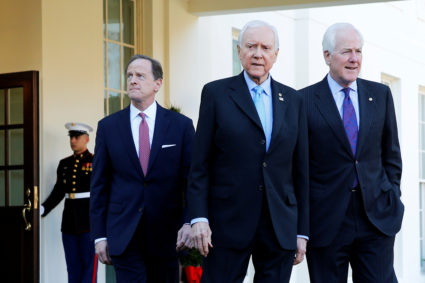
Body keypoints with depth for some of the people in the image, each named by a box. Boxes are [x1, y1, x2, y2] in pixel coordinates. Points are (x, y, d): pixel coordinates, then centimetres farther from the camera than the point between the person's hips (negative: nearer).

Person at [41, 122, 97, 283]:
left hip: (89, 221, -5)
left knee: (89, 263, -3)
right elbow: (58, 193, 12)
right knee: (73, 266, 8)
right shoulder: (64, 164, 13)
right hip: (69, 222, 5)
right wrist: (41, 209, -1)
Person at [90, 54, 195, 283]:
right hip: (124, 236, 0)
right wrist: (99, 235, 1)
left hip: (166, 236, 0)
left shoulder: (181, 125, 4)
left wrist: (189, 222, -14)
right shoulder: (108, 126, 6)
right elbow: (99, 185, 7)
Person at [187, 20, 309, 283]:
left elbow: (301, 169, 11)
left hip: (280, 228, 3)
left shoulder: (293, 100, 11)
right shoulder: (216, 93, 3)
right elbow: (200, 164, 1)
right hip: (228, 224, -3)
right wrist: (199, 218, -8)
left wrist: (302, 231, 7)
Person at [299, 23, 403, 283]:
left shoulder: (380, 95, 9)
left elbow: (391, 153, 15)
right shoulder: (304, 101, -1)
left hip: (377, 215, 3)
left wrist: (392, 196, 6)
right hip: (326, 220, -2)